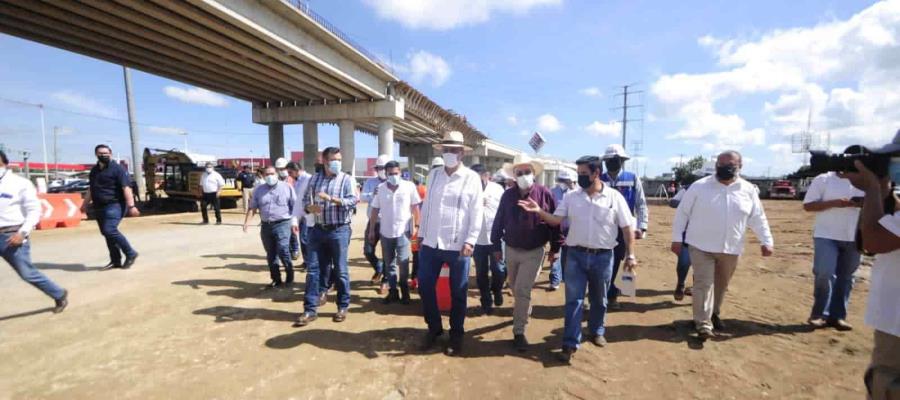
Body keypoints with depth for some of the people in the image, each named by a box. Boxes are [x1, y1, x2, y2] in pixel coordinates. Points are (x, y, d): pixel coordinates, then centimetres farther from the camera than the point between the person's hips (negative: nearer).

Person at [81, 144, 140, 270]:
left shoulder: (117, 169, -8)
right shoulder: (94, 170, 16)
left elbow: (126, 188, -17)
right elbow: (90, 189, 26)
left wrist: (131, 206, -25)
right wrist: (85, 204, 25)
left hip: (114, 205, -8)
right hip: (99, 207, 8)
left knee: (110, 230, -20)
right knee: (106, 233, 9)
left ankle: (130, 254, -6)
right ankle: (115, 261, 16)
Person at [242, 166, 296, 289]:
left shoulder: (287, 187, 1)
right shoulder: (258, 189, 10)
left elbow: (295, 206, 0)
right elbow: (252, 208, 7)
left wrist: (295, 221, -4)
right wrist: (246, 222, -5)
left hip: (282, 224, -4)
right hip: (266, 226, 5)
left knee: (283, 251, -15)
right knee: (271, 255, 10)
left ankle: (289, 278, 2)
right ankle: (276, 280, 22)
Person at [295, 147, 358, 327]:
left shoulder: (346, 179, -3)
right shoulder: (314, 179, 9)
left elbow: (353, 200, -14)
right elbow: (306, 200, 13)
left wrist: (330, 198, -23)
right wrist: (310, 207, -9)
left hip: (339, 231, -4)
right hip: (318, 230, 4)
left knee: (340, 270, 5)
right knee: (312, 269, 6)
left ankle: (343, 307, 21)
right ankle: (310, 309, 16)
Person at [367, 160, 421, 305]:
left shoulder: (409, 186, -6)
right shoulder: (380, 188, 1)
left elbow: (415, 207, 0)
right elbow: (375, 210, 5)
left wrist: (416, 226, -3)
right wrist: (371, 230, 5)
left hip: (403, 231, -3)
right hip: (385, 232, 3)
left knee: (403, 263, -2)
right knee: (389, 264, 11)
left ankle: (404, 291, 16)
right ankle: (393, 291, 24)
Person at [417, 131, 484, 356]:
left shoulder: (472, 178, -4)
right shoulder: (433, 175, 8)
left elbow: (477, 213, -7)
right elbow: (426, 207, 11)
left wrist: (470, 241, -14)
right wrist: (422, 233, 11)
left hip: (458, 246, -4)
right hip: (431, 243, 4)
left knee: (458, 293, 10)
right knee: (424, 287, 11)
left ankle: (456, 335, 30)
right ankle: (434, 329, 33)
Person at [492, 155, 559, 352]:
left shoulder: (544, 194, -10)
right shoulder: (508, 195, -3)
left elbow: (555, 222, -4)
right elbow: (499, 221, 2)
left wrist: (555, 249, -1)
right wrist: (496, 246, 3)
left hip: (534, 252, -3)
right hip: (511, 250, 4)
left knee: (522, 291, -7)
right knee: (515, 288, 19)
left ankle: (519, 332, 6)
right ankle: (524, 311, 48)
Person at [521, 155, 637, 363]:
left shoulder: (615, 197, -5)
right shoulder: (571, 196, -1)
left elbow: (627, 228, -1)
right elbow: (556, 220, -2)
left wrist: (630, 255, -4)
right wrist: (538, 210, -18)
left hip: (603, 256, 0)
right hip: (576, 254, 0)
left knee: (599, 299, 18)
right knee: (573, 300, 2)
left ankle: (597, 331, 43)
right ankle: (570, 343, 11)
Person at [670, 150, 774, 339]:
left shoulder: (749, 190, 2)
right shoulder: (699, 186, -7)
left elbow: (758, 218, 10)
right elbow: (682, 213, -4)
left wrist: (767, 241, 5)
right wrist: (677, 238, -6)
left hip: (731, 248, 4)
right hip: (702, 246, -3)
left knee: (721, 285, 17)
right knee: (703, 284, -5)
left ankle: (713, 314, 36)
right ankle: (703, 323, 1)